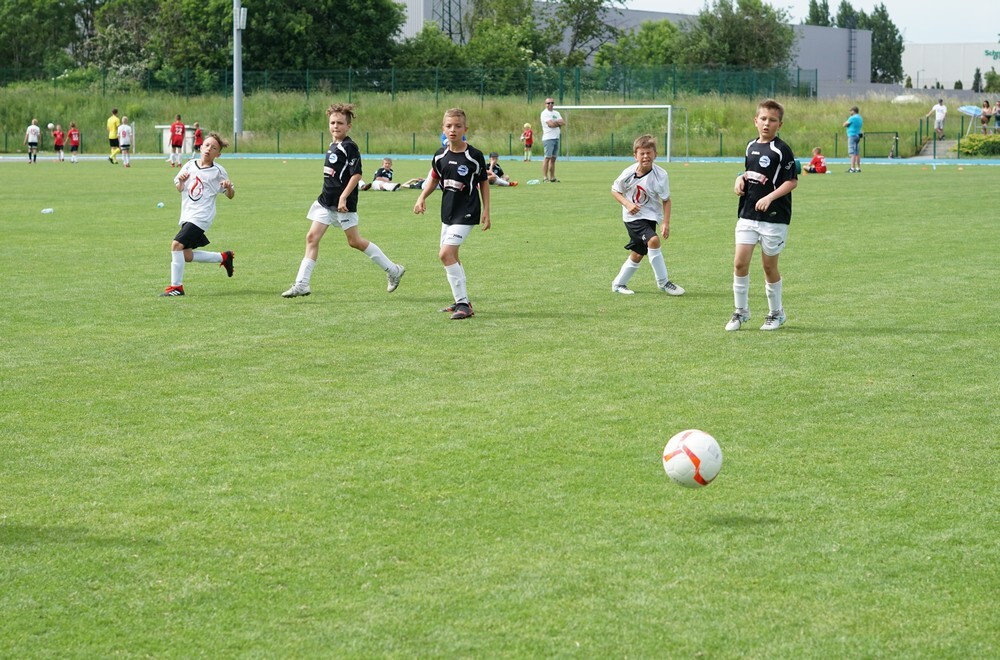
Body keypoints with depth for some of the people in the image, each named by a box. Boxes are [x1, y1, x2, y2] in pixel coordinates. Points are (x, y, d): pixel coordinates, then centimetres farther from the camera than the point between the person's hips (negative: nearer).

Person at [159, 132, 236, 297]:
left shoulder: (218, 171, -3)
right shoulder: (190, 165, 9)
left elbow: (230, 195, 4)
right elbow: (179, 188, 14)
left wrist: (229, 187, -19)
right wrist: (180, 180, -8)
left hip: (201, 217, -7)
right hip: (187, 216, 7)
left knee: (177, 245, -21)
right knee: (187, 256, 10)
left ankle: (176, 286, -14)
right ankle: (224, 257, 30)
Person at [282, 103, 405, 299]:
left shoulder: (349, 147, -13)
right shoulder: (333, 146, 13)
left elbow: (357, 174, -19)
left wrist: (343, 197, -24)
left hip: (343, 203, -9)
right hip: (326, 202, 9)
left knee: (355, 241, -1)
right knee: (312, 237, 0)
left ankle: (393, 270, 13)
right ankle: (302, 284, -1)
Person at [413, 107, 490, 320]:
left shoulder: (474, 156, -12)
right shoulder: (440, 156, 1)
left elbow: (483, 183, -2)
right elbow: (434, 179, 16)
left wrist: (486, 211, -3)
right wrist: (422, 197, 1)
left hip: (467, 213, -7)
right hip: (448, 212, 7)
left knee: (446, 253, -18)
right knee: (449, 256, 14)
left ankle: (463, 304, -14)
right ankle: (462, 301, 29)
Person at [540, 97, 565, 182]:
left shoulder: (556, 113, 17)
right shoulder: (545, 113, -6)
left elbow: (563, 122, 6)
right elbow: (551, 124, -18)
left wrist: (555, 122, -9)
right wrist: (559, 123, -1)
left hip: (556, 138, 8)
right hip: (548, 138, -8)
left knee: (553, 158, 8)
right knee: (547, 158, -12)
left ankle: (552, 177, 10)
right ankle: (545, 177, -13)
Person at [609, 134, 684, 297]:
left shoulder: (660, 175, -16)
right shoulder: (628, 173, -16)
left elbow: (666, 200, -7)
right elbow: (615, 190, 0)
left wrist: (666, 223, -16)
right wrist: (627, 204, -16)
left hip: (650, 216, 3)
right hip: (633, 216, -3)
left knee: (637, 254, 11)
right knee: (653, 240, -24)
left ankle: (618, 284, 31)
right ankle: (663, 282, -14)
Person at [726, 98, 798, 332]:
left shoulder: (781, 150, -10)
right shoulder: (751, 146, 11)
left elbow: (792, 181, -12)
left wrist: (770, 197, -22)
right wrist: (741, 179, 5)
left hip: (774, 217, -5)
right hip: (747, 214, 5)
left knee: (769, 266, 4)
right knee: (740, 263, -3)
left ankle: (776, 312, 21)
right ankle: (741, 311, 10)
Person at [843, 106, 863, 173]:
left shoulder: (852, 118, -13)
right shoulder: (860, 118, 14)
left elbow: (844, 125, -10)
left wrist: (847, 122, 10)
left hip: (852, 135, -9)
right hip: (858, 136, 9)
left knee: (852, 153, -11)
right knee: (857, 153, 13)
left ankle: (852, 168, -16)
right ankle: (858, 168, 15)